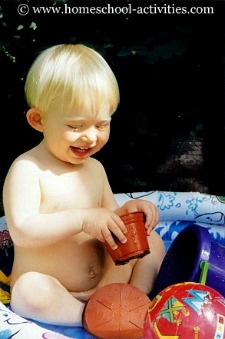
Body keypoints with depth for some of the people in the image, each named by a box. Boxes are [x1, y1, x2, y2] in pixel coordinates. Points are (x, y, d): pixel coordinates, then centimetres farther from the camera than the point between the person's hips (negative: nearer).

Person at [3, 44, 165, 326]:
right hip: (50, 293, -6)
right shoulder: (27, 169, -15)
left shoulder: (95, 168, 6)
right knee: (29, 290, -36)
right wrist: (82, 219, -34)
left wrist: (128, 211, -10)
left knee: (151, 240, 2)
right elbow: (22, 231, -25)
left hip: (104, 284, 6)